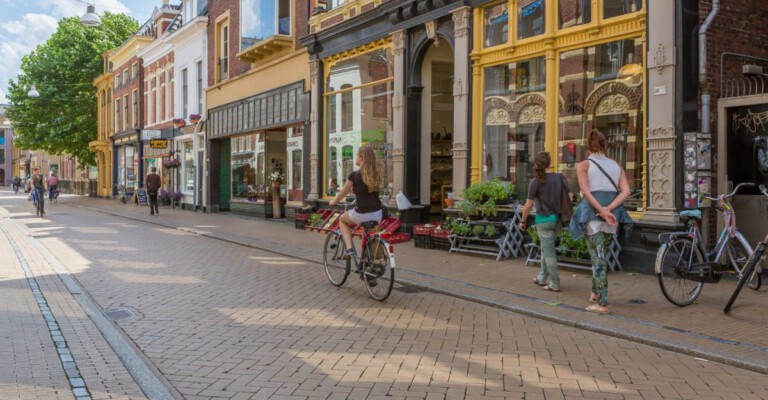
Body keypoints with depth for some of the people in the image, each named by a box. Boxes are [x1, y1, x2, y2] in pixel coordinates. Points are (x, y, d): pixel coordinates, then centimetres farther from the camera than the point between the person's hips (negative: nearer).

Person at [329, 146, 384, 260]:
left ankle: (349, 248, 10)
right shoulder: (376, 174, 7)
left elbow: (343, 193, 7)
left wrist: (333, 202, 27)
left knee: (342, 219, 25)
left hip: (362, 214, -4)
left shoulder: (355, 175, -7)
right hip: (377, 214, 5)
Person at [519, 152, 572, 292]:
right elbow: (570, 196, 3)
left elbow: (528, 205, -10)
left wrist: (523, 221, 1)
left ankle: (555, 284, 8)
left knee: (549, 252, 3)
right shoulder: (560, 177, -1)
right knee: (546, 248, 21)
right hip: (558, 219, 5)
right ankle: (542, 278, 30)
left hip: (544, 220, -5)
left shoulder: (535, 182, -12)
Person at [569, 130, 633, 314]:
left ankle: (602, 304, -4)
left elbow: (586, 191, -13)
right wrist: (608, 209, -10)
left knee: (598, 258, -2)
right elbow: (625, 191, 0)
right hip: (614, 214, 5)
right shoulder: (616, 165, 13)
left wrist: (602, 212, -17)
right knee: (601, 255, 21)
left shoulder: (584, 165, 1)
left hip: (593, 213, -4)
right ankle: (595, 293, 34)